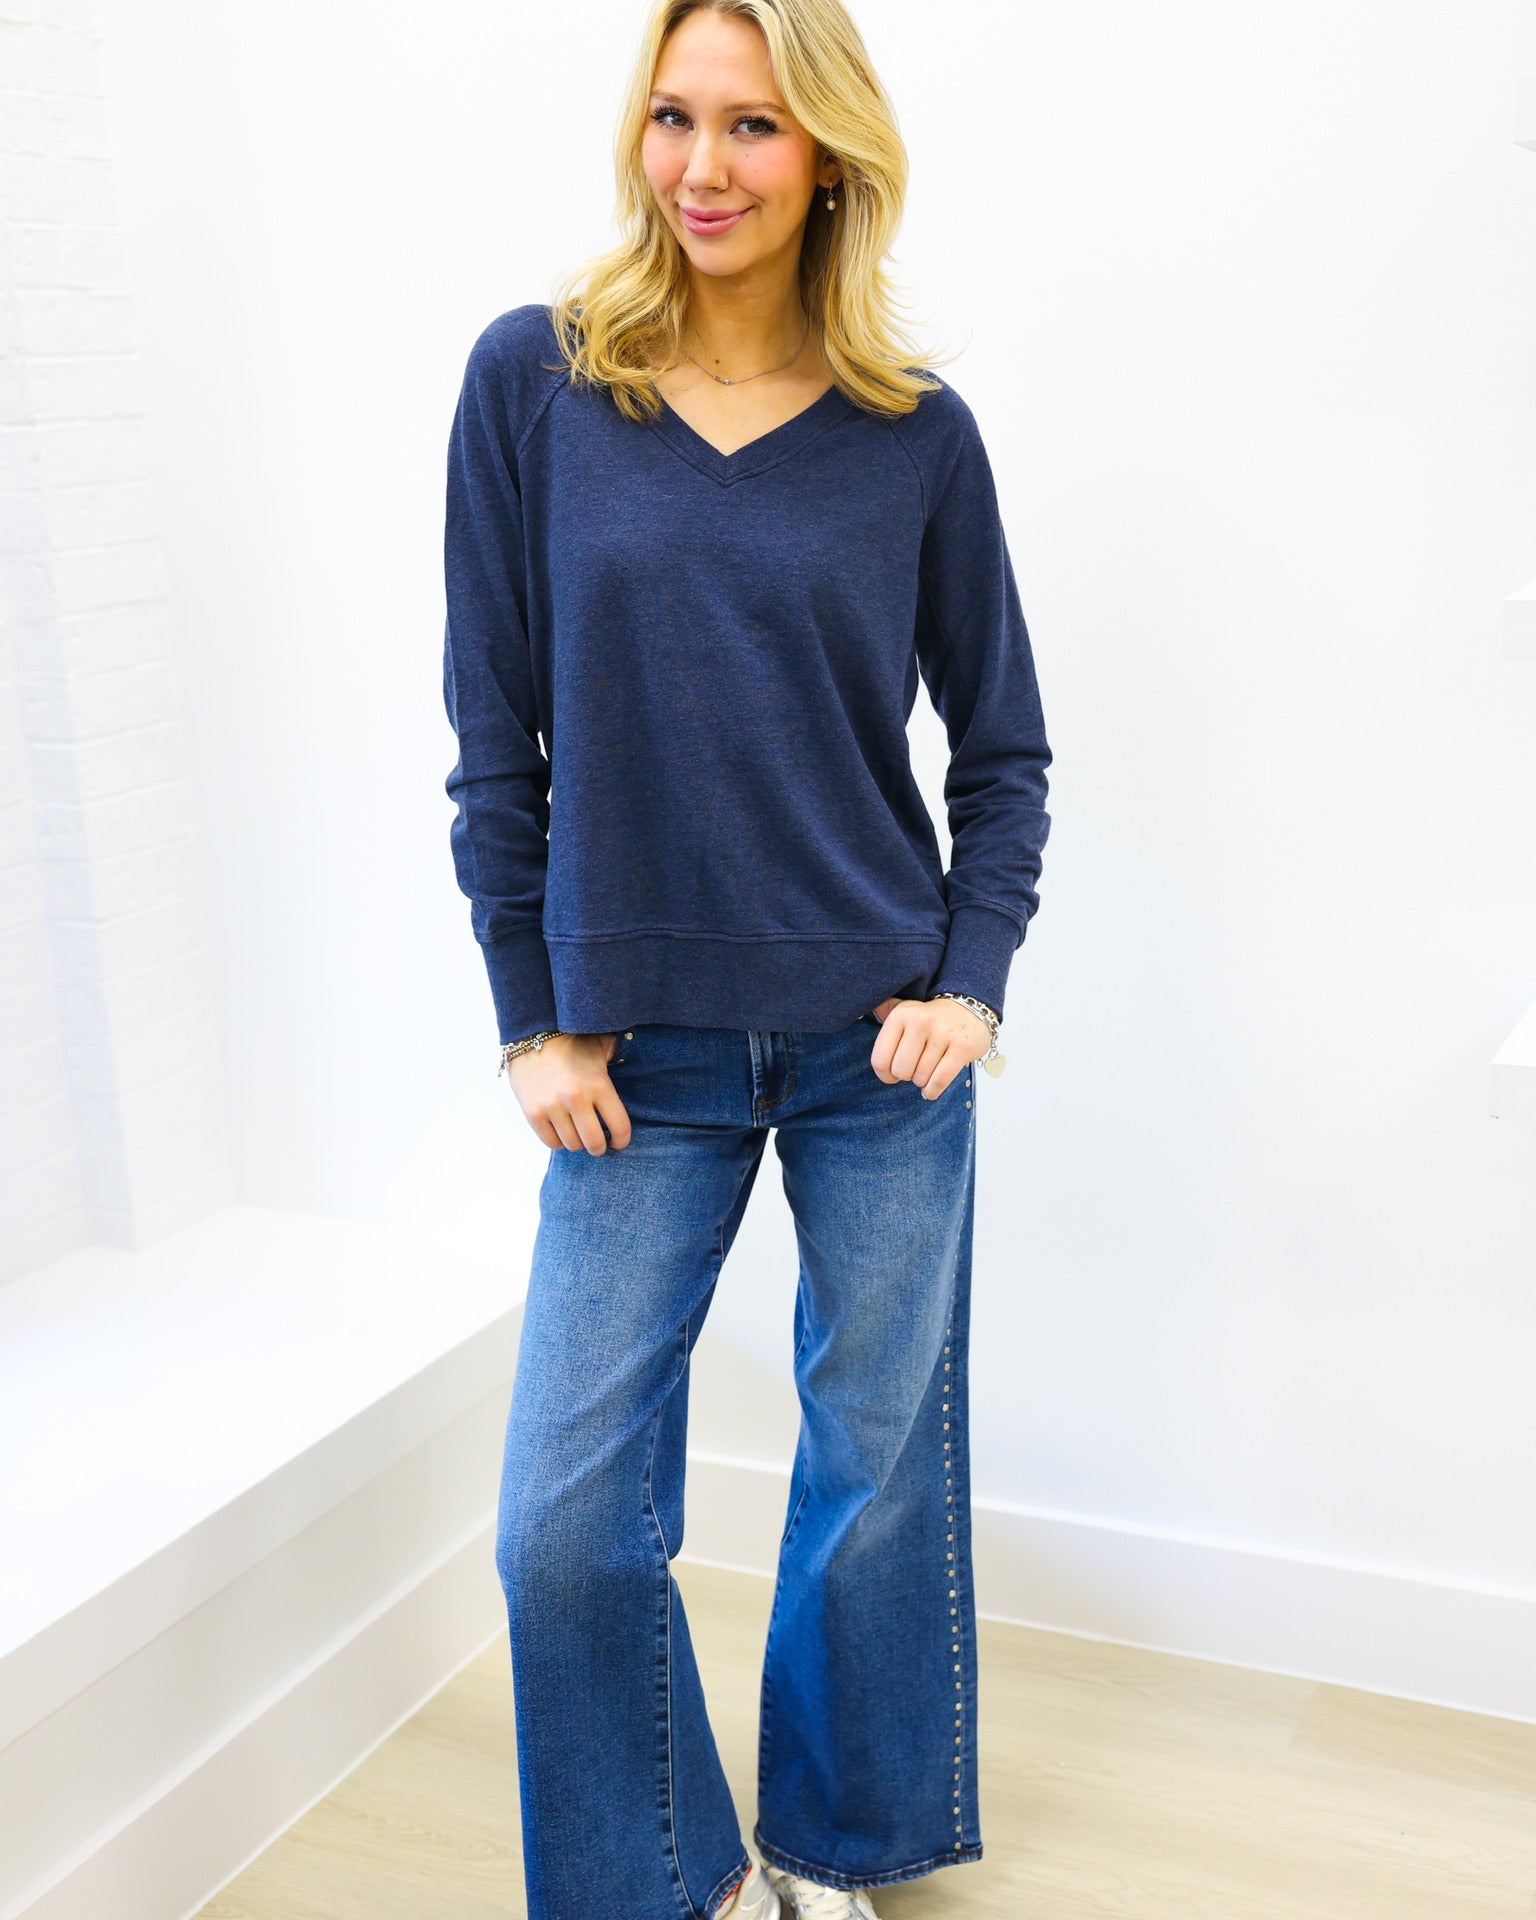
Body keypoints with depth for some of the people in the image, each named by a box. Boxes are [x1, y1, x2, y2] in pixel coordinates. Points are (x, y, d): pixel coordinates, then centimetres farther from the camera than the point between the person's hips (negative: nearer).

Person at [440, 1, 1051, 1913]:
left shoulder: (914, 430, 0)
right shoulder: (531, 379, -2)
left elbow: (1002, 746, 7)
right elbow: (497, 734, 0)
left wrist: (971, 982, -5)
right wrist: (533, 1019, -2)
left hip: (881, 1038, 1)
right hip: (637, 1051, 0)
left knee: (882, 1461, 12)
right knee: (567, 1521, 1)